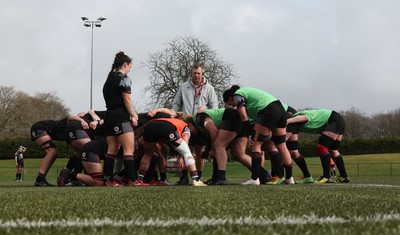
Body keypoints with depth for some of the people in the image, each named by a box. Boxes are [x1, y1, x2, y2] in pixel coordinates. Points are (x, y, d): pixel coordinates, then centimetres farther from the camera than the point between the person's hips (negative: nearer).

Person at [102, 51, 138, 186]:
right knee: (129, 149, -10)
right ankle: (132, 180, -15)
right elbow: (127, 100, -12)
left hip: (109, 116, 9)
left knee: (112, 149, 9)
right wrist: (133, 115, -6)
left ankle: (108, 180, 6)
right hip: (121, 117, -9)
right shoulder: (124, 78, -6)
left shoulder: (109, 78, 19)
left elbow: (108, 98, 16)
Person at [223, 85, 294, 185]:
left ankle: (254, 178, -12)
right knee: (282, 146, 12)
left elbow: (243, 115, -7)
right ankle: (289, 178, 14)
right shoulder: (245, 91, 31)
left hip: (268, 111, -9)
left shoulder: (237, 96, 4)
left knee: (256, 144, -6)